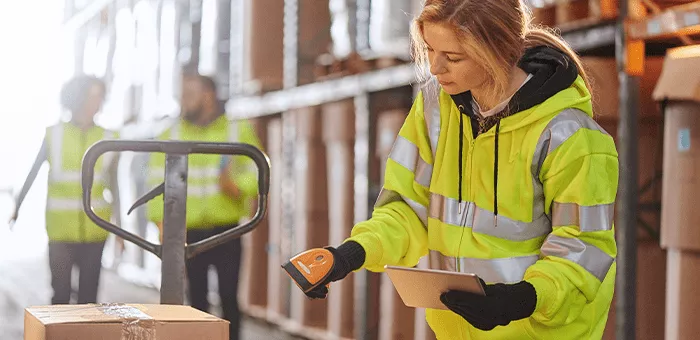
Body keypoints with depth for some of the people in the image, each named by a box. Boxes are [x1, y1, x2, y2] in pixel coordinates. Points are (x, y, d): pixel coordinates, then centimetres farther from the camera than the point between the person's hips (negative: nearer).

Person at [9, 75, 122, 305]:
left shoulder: (109, 140, 5)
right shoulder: (54, 135, 3)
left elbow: (114, 187, 10)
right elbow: (32, 174, 11)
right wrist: (17, 208, 11)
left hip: (94, 230, 1)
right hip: (60, 230, -1)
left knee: (88, 294, 1)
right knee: (61, 292, -7)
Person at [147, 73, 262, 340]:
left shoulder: (237, 131, 5)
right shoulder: (171, 137, 6)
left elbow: (256, 171, 5)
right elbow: (159, 181, 0)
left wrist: (238, 186, -16)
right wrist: (162, 222, -11)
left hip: (227, 231, -1)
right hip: (190, 232, 1)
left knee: (229, 296, -4)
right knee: (197, 298, 5)